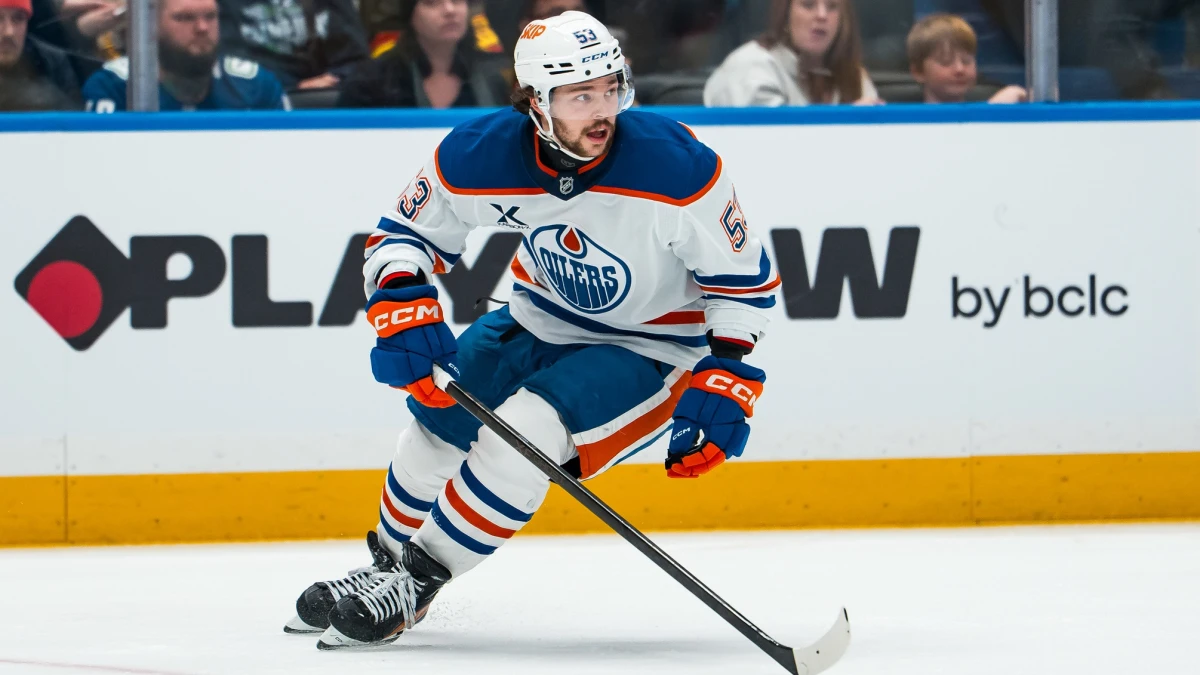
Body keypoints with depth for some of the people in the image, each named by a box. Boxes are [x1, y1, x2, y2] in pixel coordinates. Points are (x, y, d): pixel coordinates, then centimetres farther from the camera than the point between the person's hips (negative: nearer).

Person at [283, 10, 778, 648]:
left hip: (647, 345, -5)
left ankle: (413, 584, -8)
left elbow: (743, 278, -16)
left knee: (522, 433, -24)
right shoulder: (480, 155, -22)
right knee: (439, 418, 5)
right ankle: (390, 556, 36)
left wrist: (725, 380, -23)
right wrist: (402, 309, -24)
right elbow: (402, 235, -5)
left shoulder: (677, 165, -30)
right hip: (542, 320, 5)